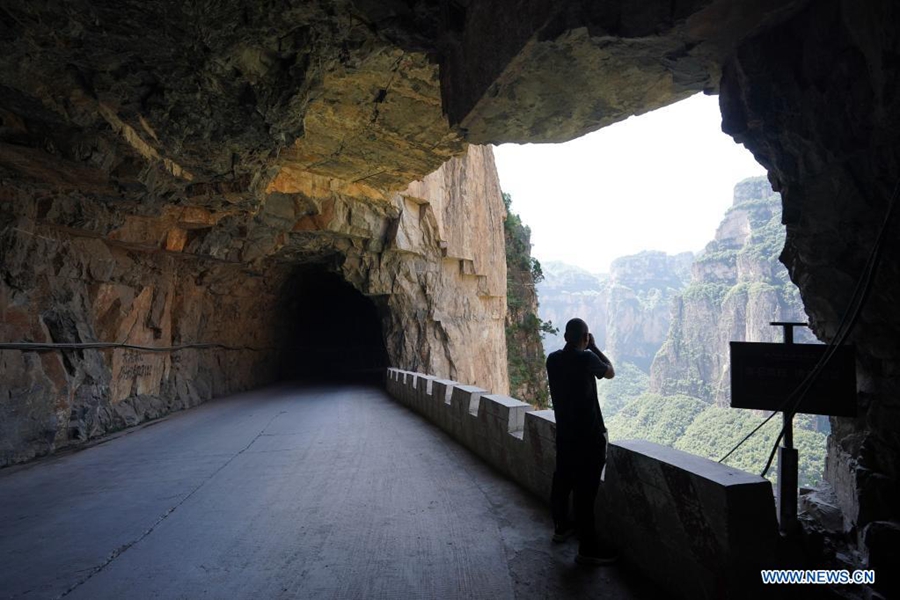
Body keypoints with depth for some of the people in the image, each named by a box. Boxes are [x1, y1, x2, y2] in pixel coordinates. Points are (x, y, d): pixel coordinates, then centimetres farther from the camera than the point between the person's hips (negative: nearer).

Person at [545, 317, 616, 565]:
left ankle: (561, 527, 35)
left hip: (564, 432, 7)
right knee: (585, 489, -4)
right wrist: (594, 347, 5)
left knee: (562, 480, 18)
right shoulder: (586, 358, -17)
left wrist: (586, 350, 15)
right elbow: (610, 372, 1)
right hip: (589, 435, -7)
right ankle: (588, 548, 3)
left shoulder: (553, 359, 1)